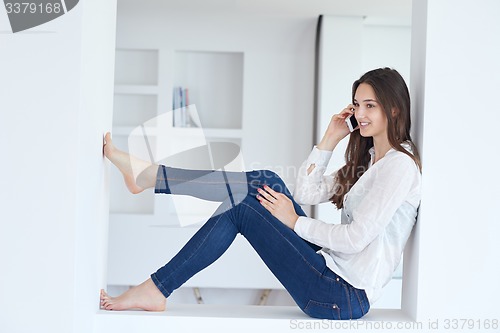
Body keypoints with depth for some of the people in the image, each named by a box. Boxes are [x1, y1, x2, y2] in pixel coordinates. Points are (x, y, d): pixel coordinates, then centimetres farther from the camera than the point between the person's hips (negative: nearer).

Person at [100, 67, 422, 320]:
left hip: (346, 297, -8)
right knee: (267, 182, -3)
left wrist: (294, 222, -9)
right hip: (334, 273, 9)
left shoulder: (400, 164, -12)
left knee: (241, 208, -12)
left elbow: (356, 238, -20)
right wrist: (330, 139, 7)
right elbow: (307, 193, 12)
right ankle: (147, 174, 0)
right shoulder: (368, 158, 18)